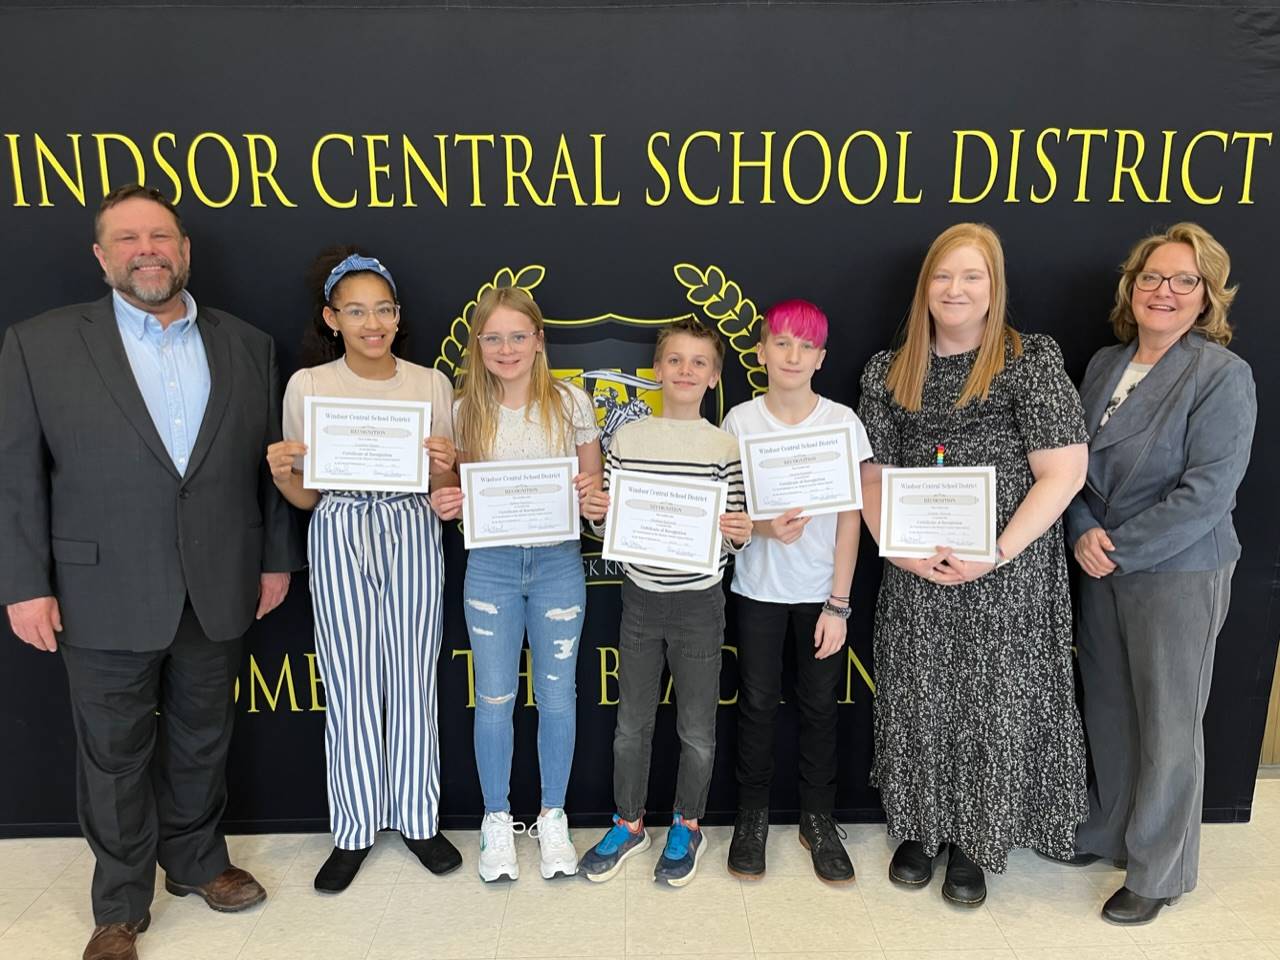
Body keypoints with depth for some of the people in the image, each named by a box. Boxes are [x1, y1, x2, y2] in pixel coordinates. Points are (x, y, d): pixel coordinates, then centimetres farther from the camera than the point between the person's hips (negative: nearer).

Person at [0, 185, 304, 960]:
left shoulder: (248, 345, 4)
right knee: (114, 755, 12)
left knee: (201, 741, 18)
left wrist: (277, 558, 6)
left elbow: (270, 463, 6)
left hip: (218, 591, 2)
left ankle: (197, 862, 40)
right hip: (104, 594, -2)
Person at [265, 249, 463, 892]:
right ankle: (354, 830, 24)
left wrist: (445, 466, -14)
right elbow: (305, 496, 6)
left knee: (413, 682, 6)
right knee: (349, 687, 5)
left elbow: (448, 492, 7)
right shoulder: (307, 386, 1)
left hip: (412, 535, 1)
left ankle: (417, 819, 26)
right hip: (339, 538, 0)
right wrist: (282, 473, -14)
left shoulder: (432, 384, 3)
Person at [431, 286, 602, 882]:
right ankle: (497, 820, 29)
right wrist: (445, 504, -13)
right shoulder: (463, 411, 1)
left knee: (557, 694, 9)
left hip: (558, 563, 0)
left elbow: (595, 485, 6)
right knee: (494, 697, 9)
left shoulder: (570, 403, -2)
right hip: (490, 566, 1)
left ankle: (552, 818, 28)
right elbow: (454, 493, 9)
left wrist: (590, 494, -17)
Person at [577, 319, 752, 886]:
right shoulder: (627, 439, 0)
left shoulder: (724, 447, -6)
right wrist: (595, 512, -15)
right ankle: (628, 824, 34)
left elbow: (732, 539, -3)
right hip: (641, 598, 2)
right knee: (632, 723, 14)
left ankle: (687, 827, 33)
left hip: (699, 603, -2)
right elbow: (609, 526, 5)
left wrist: (740, 534, -24)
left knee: (697, 729, 11)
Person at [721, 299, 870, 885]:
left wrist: (838, 603, -6)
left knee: (819, 706, 9)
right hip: (758, 590, 0)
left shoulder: (842, 422, -4)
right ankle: (752, 817, 28)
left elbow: (849, 519, -3)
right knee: (757, 702, 9)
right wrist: (766, 526, -20)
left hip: (820, 592, 0)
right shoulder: (740, 420, -3)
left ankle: (818, 820, 28)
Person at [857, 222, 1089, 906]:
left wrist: (996, 554, -17)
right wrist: (900, 547, -9)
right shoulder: (889, 372, 5)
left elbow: (1063, 473, -10)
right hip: (914, 577, 3)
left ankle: (973, 843, 29)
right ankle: (918, 827, 34)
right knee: (917, 700, 12)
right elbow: (872, 476, 6)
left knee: (992, 703, 7)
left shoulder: (1032, 361, -5)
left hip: (1008, 579, -3)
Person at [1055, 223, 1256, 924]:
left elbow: (1207, 491, -19)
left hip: (1178, 573, -5)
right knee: (1106, 709, 17)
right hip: (1100, 571, 6)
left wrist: (1120, 547, -17)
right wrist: (1084, 533, -9)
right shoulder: (1105, 364, 6)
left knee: (1167, 727, 7)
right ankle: (1108, 832, 39)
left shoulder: (1222, 375, -12)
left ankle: (1157, 873, 26)